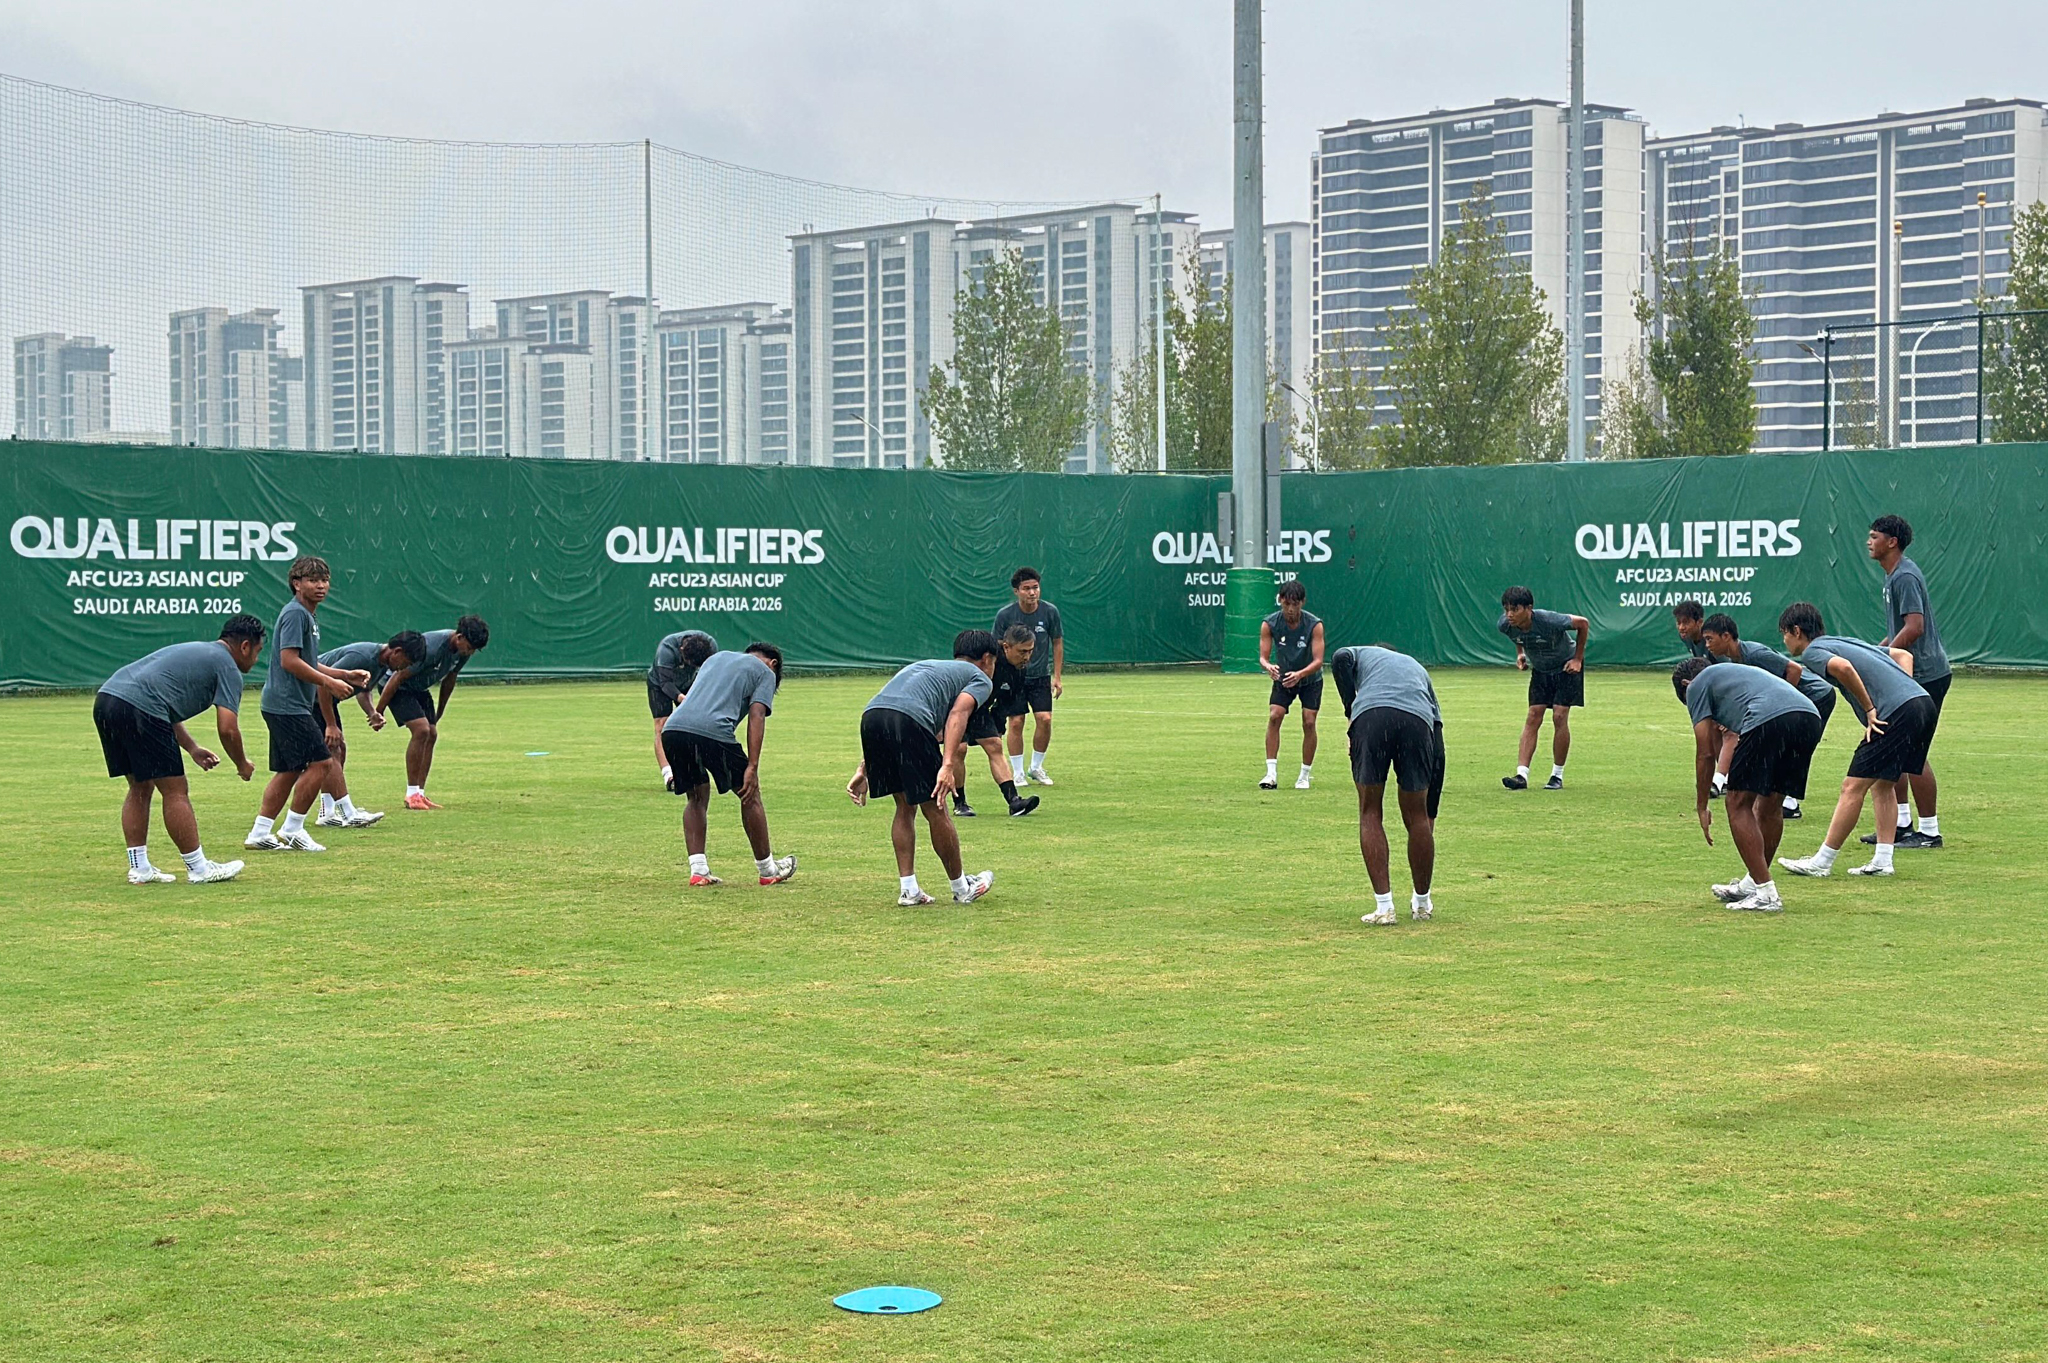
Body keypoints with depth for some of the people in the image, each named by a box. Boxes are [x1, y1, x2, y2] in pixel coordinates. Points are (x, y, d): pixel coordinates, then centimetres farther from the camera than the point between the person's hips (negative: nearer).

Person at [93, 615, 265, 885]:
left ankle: (139, 867, 21)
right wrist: (242, 765, 13)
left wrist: (192, 748, 35)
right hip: (138, 709, -9)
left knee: (140, 788, 19)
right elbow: (227, 729, -4)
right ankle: (198, 869, 6)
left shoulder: (195, 651, 31)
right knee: (175, 791, 0)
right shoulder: (227, 667, 4)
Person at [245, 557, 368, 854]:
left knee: (289, 771, 11)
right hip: (287, 705, -10)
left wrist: (345, 675, 19)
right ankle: (292, 829, -3)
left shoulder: (308, 617, 19)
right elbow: (289, 661, -21)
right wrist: (330, 683, -16)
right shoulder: (294, 613, -13)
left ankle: (259, 834, 13)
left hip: (284, 706, 10)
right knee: (321, 761, -10)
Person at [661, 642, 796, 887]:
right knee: (749, 794, 12)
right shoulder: (765, 672, 18)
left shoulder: (716, 657, 35)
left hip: (672, 728, 5)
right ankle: (767, 869, 22)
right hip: (713, 730, -5)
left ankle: (698, 870, 12)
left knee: (697, 797, 23)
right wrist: (752, 768, -3)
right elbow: (756, 716, 4)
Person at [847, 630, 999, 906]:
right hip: (910, 720, -6)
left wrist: (863, 769, 28)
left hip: (870, 715, 6)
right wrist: (947, 766, -13)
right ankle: (961, 888, 23)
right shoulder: (980, 678, 21)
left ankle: (909, 890, 20)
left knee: (905, 806, 21)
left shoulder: (927, 666, 40)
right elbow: (958, 712, -2)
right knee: (935, 810, 8)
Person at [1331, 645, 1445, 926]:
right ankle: (1422, 903, 30)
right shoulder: (1418, 669, 40)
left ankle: (1384, 907, 6)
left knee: (1369, 813, 11)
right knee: (1416, 817, 17)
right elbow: (1437, 751, 36)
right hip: (1418, 721, 2)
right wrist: (1430, 814, 39)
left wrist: (1350, 708, 14)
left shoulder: (1363, 654, 36)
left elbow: (1340, 659, 6)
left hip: (1370, 716, -2)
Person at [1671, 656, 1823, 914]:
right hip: (1810, 717, 8)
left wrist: (1702, 807, 21)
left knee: (1739, 804, 4)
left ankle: (1766, 894, -3)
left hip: (1770, 719, -7)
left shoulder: (1697, 686, 20)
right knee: (1771, 804, 21)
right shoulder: (1736, 673, 41)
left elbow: (1705, 752, 15)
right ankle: (1752, 885, 34)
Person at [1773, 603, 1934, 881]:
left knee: (1853, 787, -2)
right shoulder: (1846, 642, 28)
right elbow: (1904, 655, 32)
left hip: (1897, 712, -9)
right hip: (1923, 703, 9)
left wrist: (1870, 710, -13)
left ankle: (1822, 862, 2)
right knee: (1883, 785, 19)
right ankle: (1882, 861, 15)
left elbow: (1843, 667, -21)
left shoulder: (1813, 652, 2)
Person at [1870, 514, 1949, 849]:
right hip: (1909, 674, 11)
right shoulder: (1894, 576, 15)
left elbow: (1914, 627, -26)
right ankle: (1901, 823, 20)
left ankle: (1929, 832, 0)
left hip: (1926, 674, -11)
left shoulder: (1905, 577, -17)